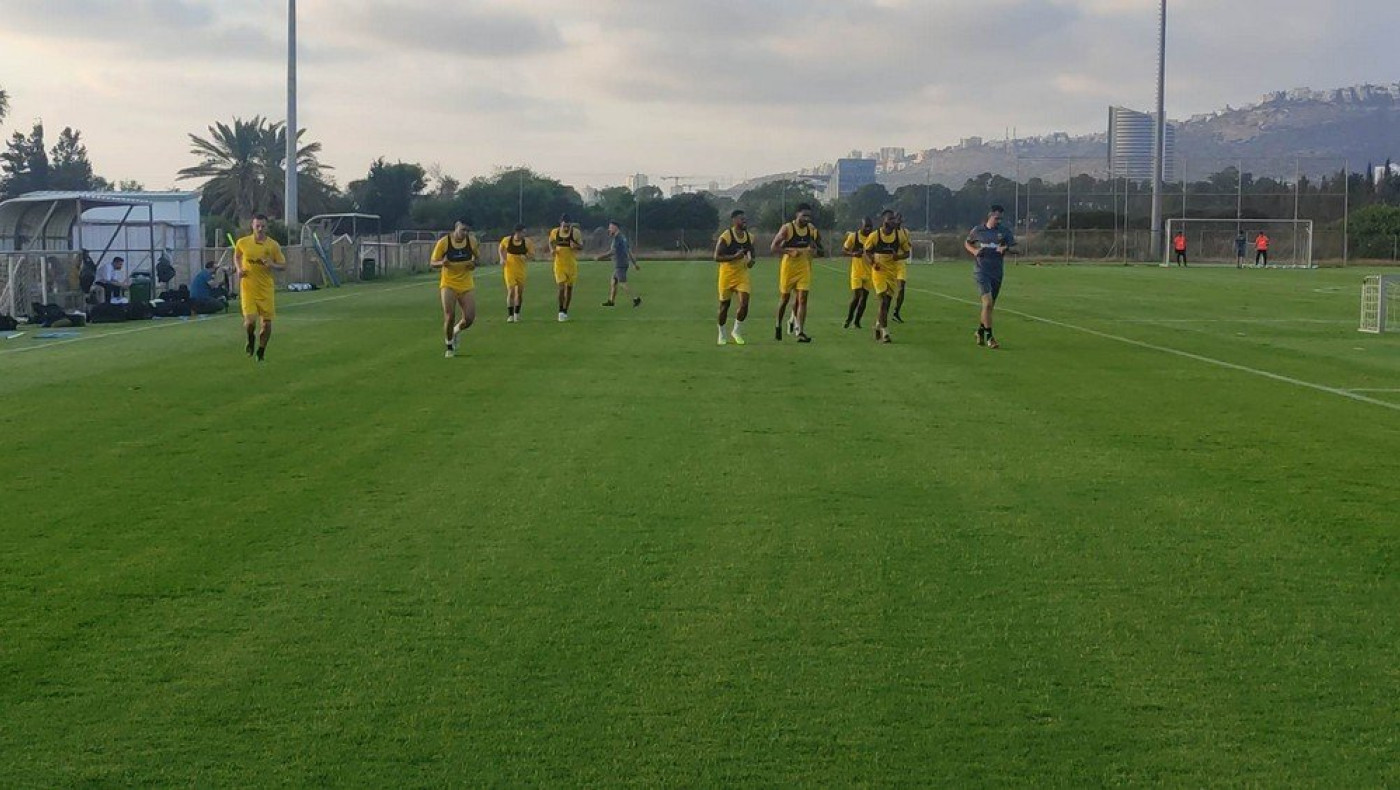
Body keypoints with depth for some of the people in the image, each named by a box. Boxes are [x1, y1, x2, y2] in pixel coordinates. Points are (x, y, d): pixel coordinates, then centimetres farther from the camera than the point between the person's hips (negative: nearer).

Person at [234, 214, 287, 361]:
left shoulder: (273, 245, -3)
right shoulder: (242, 243, -1)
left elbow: (283, 266, 3)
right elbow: (236, 256, 20)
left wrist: (272, 265, -18)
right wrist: (238, 269, 1)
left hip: (266, 289, 1)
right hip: (248, 287, -1)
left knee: (267, 323, 3)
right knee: (250, 321, -15)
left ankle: (261, 351, 25)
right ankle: (250, 340, 19)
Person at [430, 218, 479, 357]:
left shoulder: (472, 241, -3)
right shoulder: (443, 242, -12)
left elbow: (476, 256, 16)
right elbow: (432, 263, -5)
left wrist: (474, 264, -7)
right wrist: (442, 263, -28)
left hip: (466, 285, 3)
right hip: (448, 284, -3)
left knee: (469, 319, -5)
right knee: (449, 316, -11)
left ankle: (456, 331, 30)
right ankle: (449, 347, 10)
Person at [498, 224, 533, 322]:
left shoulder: (527, 242, -8)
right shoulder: (507, 240, -8)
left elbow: (532, 256, -2)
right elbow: (500, 249, 13)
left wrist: (526, 257, -23)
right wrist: (502, 258, -2)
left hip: (521, 270, 2)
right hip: (509, 269, -2)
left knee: (520, 292, 9)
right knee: (511, 291, -10)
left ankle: (516, 314, 28)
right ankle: (510, 315, -1)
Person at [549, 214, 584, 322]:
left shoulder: (575, 232, -7)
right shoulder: (554, 232, -2)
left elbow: (581, 246, -2)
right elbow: (551, 242, 16)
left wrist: (575, 246, -25)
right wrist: (552, 249, -5)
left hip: (572, 264, 0)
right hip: (559, 263, 0)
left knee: (569, 287, 9)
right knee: (561, 288, -12)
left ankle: (565, 311, 21)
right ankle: (561, 311, 1)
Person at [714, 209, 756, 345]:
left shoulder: (750, 237, 5)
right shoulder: (725, 237, -13)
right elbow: (717, 257, -16)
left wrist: (752, 261, -3)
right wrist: (734, 256, -27)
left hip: (742, 274, 4)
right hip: (727, 274, -4)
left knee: (744, 303, -11)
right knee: (724, 304, 6)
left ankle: (736, 331, 8)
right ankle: (722, 334, 23)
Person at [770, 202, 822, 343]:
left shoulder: (812, 229, 3)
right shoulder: (787, 228, -11)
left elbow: (819, 250, 17)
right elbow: (773, 247, -12)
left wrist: (815, 251, -6)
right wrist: (790, 251, -24)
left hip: (804, 267, 3)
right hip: (789, 266, -3)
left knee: (802, 299, -7)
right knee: (785, 298, 9)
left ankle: (800, 332, -9)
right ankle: (778, 325, 33)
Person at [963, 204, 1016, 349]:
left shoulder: (1004, 232, 4)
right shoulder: (978, 230, 2)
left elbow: (1015, 245, -1)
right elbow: (967, 243, 18)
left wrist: (1005, 248, -22)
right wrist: (974, 251, -3)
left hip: (997, 272, 3)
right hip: (981, 271, -3)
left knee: (990, 305, 11)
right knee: (988, 302, -17)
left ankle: (980, 331, 34)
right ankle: (989, 336, -13)